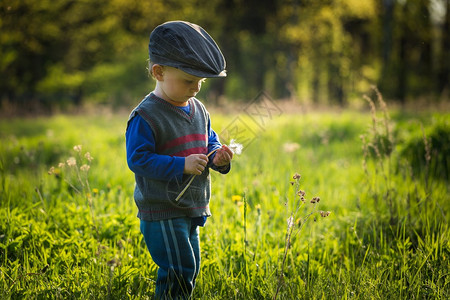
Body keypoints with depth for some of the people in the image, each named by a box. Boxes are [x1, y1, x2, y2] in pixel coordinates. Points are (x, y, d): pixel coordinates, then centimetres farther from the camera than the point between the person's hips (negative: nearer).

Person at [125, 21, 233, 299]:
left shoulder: (199, 110, 9)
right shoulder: (146, 116, -16)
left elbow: (210, 141, 21)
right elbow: (138, 159, -20)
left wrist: (218, 157, -3)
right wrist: (181, 165, -26)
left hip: (191, 209, 8)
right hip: (162, 211, -8)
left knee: (191, 268, 16)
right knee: (179, 271, -10)